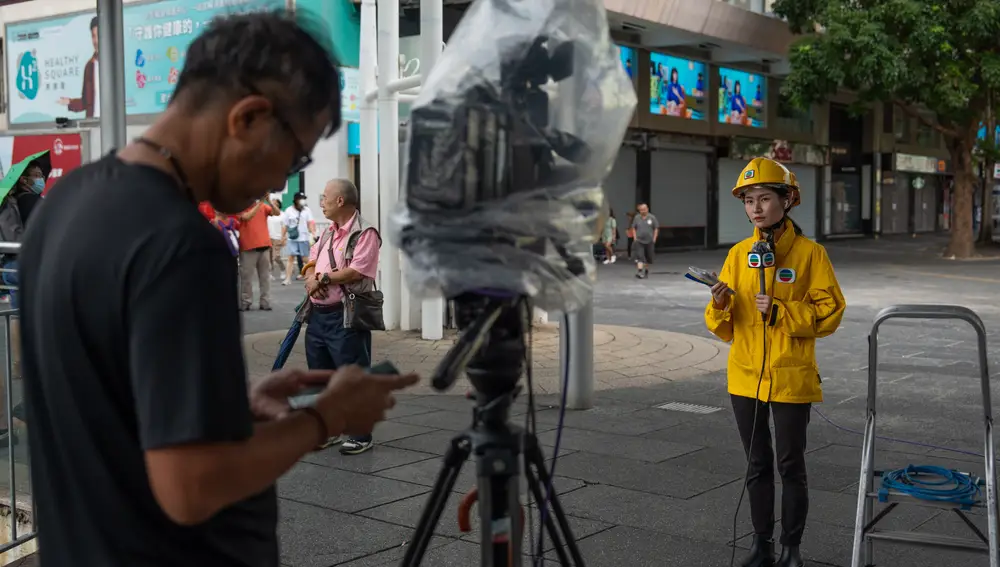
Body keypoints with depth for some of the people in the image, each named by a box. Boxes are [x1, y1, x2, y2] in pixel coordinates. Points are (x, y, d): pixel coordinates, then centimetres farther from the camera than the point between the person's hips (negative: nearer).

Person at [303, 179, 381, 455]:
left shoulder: (365, 233, -11)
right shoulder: (328, 232, 18)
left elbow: (359, 271, -20)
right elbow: (312, 259, 19)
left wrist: (324, 278, -11)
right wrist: (311, 277, -4)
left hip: (346, 316, -9)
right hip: (318, 314, 9)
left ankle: (361, 436, 6)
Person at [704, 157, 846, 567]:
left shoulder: (809, 253, -7)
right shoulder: (739, 254, 4)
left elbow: (830, 313, -9)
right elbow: (725, 329, 6)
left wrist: (780, 311, -20)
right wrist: (720, 306, -16)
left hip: (791, 378, -4)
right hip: (746, 376, 4)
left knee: (790, 466, 5)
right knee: (757, 465, 13)